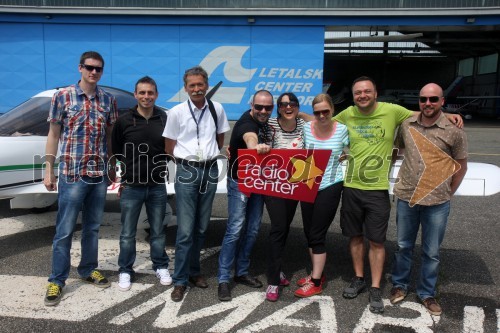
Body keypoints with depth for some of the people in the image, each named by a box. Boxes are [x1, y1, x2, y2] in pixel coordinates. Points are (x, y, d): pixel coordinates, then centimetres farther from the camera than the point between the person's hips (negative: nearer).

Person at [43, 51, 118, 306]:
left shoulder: (108, 100, 6)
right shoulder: (63, 96, -2)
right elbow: (53, 135, 0)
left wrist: (112, 167, 13)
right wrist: (48, 170, -4)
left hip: (99, 174, 3)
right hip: (72, 173, -3)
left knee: (92, 227, 14)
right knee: (64, 230, 2)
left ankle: (88, 269, 30)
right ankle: (56, 281, 14)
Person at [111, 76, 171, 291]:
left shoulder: (165, 120, -1)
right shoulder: (124, 121, -2)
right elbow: (115, 153, 5)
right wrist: (121, 180, 5)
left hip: (157, 186, 1)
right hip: (131, 186, 0)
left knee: (158, 231, 13)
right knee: (128, 233, 9)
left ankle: (161, 267, 29)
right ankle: (125, 271, 24)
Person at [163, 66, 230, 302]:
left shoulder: (217, 109, 3)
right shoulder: (177, 112, -4)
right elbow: (169, 148, 4)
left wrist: (209, 155, 10)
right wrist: (187, 159, 7)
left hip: (210, 170, 3)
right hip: (187, 172, -3)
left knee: (202, 227, 12)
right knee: (185, 230, -3)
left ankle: (194, 270, 30)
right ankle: (180, 280, 9)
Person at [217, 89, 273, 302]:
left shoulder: (263, 122, 4)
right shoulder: (246, 123, -21)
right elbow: (250, 137, -48)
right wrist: (256, 147, -70)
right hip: (239, 181, -8)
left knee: (252, 229, 10)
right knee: (235, 229, -10)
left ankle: (241, 272, 22)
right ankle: (223, 279, -2)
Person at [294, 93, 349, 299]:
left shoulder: (342, 130, -8)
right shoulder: (307, 128, 0)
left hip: (330, 187, -4)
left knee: (317, 235, -2)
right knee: (309, 233, 13)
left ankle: (316, 282, 11)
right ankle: (317, 272, 31)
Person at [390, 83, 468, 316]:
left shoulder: (454, 130, -7)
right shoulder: (407, 125, 0)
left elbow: (461, 166, 3)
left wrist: (447, 193, 4)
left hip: (437, 203, -2)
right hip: (406, 198, 2)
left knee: (431, 252, 10)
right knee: (403, 246, 16)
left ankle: (426, 293, 28)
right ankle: (400, 285, 35)